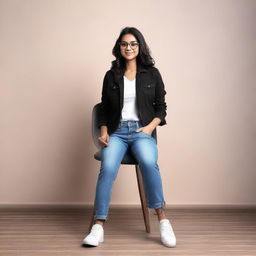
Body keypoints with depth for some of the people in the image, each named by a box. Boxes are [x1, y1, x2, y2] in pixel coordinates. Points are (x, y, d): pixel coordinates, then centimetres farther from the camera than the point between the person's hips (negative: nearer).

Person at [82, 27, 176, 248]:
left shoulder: (152, 74, 9)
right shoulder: (111, 75, 12)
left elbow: (161, 107, 11)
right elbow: (104, 109, 15)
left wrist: (151, 126, -7)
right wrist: (104, 132, -2)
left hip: (142, 131, -1)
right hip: (116, 132, 1)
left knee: (148, 163, -34)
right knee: (108, 168, -29)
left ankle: (163, 219, -23)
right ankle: (99, 227, -25)